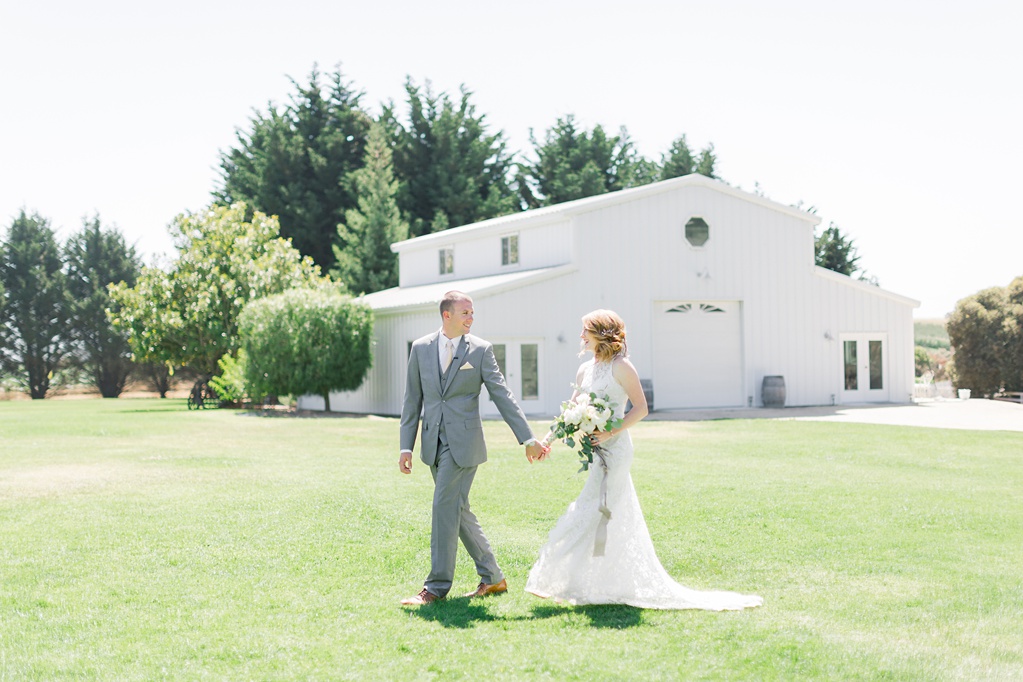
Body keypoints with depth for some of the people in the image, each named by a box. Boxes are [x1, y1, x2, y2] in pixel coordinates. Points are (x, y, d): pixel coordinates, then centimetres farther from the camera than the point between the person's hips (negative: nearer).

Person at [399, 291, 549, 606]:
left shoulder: (481, 349, -2)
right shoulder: (421, 348, 6)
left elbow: (502, 396, -3)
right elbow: (413, 399, 9)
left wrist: (528, 439, -7)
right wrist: (406, 446, 4)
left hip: (463, 441, -4)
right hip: (434, 443, 4)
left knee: (445, 506, -9)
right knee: (458, 510, 10)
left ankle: (437, 586, 0)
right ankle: (492, 577, 23)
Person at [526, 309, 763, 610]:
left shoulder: (620, 366, -9)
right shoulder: (585, 369, 13)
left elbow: (641, 408, -11)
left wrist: (611, 433, -20)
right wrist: (549, 438, 7)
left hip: (614, 448, -8)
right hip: (597, 450, 8)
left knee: (592, 513, -7)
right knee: (614, 517, 11)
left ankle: (589, 587, 1)